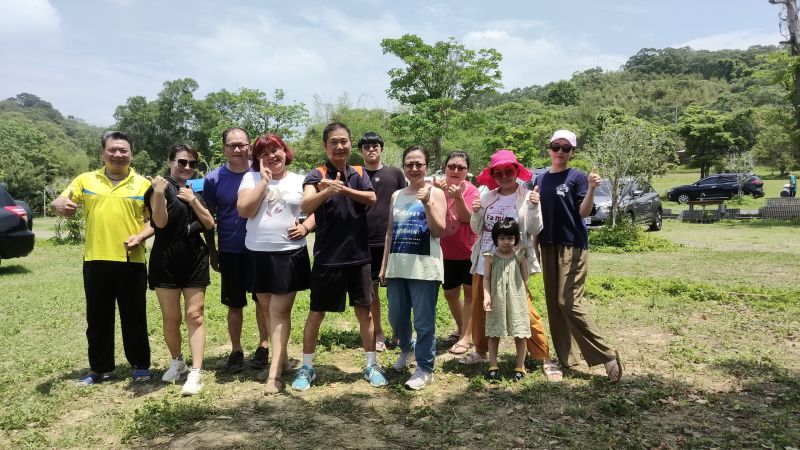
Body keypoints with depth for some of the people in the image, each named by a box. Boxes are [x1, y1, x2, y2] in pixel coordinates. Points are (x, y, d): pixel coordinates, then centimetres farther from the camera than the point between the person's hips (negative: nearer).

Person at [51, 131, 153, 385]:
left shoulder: (143, 184, 4)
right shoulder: (85, 180, 8)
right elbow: (58, 203, 3)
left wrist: (141, 236, -14)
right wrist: (61, 205, -21)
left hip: (131, 261, -2)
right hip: (95, 260, 2)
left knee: (134, 316, 6)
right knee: (97, 317, 11)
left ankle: (140, 365, 20)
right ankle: (99, 368, 24)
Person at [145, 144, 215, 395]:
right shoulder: (162, 186, -3)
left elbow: (210, 224, 5)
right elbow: (160, 221, -16)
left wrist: (193, 200, -7)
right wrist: (159, 193, -30)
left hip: (195, 257, 4)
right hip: (167, 258, -3)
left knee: (195, 314, -3)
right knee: (171, 318, 5)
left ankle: (196, 373, -3)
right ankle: (177, 362, 27)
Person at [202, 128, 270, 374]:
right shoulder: (214, 178, -3)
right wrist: (212, 252, 3)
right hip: (230, 251, 0)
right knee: (235, 304, 10)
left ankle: (263, 346, 24)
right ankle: (236, 351, 25)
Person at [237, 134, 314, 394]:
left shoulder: (300, 181, 4)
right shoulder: (251, 178, 4)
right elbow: (244, 210, -10)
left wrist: (306, 227, -13)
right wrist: (264, 181, -10)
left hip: (290, 253, -2)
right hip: (258, 254, 3)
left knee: (279, 312, -3)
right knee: (267, 310, 14)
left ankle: (275, 372, -1)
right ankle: (281, 355, 33)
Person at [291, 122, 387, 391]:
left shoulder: (359, 173, 5)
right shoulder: (317, 175, -7)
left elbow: (372, 199, -14)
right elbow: (305, 206, -25)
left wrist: (343, 188, -28)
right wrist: (327, 191, -45)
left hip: (359, 256, 3)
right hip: (327, 258, -3)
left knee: (364, 311, 10)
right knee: (316, 314, 7)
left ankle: (371, 365, 24)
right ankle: (307, 368, 23)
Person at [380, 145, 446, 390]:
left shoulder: (435, 193, -2)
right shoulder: (396, 196, 13)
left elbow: (439, 231, -10)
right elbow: (390, 232, 16)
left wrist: (427, 204, -21)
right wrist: (384, 265, 13)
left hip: (424, 266, -5)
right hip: (397, 266, 5)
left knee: (424, 321, 0)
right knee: (396, 317, 14)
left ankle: (425, 368, 17)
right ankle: (407, 348, 42)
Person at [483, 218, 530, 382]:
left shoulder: (519, 257, -2)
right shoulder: (491, 257, -3)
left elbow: (525, 279, 4)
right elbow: (486, 278, -3)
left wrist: (524, 297, 1)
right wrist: (487, 296, -14)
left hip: (517, 301, 0)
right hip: (497, 301, 0)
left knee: (520, 335, 7)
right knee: (494, 334, 8)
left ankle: (520, 367, 21)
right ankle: (493, 366, 21)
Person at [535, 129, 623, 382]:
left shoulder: (578, 177, -3)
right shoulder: (540, 179, 13)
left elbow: (584, 212, -11)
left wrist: (592, 189, -26)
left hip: (573, 245, -6)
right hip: (548, 245, 6)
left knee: (569, 303, -14)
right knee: (553, 303, 7)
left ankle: (606, 356, -5)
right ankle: (565, 357, 18)